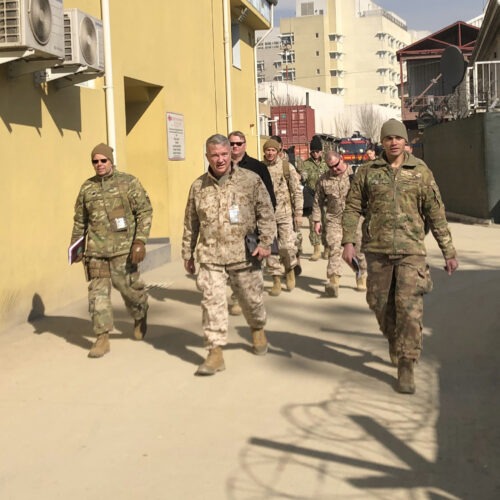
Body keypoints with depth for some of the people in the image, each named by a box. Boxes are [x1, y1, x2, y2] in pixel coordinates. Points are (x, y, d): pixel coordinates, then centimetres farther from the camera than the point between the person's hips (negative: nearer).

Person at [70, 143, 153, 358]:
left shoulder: (128, 182, -1)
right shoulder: (87, 187, 10)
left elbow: (145, 211, -4)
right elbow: (80, 220, 19)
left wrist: (140, 241, -12)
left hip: (123, 249, -3)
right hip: (96, 251, 3)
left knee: (129, 287, 4)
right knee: (98, 292, 0)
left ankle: (140, 318, 35)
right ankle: (102, 338, 7)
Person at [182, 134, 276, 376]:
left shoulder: (250, 180, -1)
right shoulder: (198, 187, 6)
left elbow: (266, 213, 1)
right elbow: (190, 224, 14)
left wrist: (265, 241, -9)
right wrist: (187, 254, 16)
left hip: (244, 254, -1)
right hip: (210, 256, 1)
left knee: (251, 298, 13)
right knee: (212, 301, -7)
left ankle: (258, 330, 44)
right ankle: (215, 353, -1)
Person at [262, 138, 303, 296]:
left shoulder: (287, 167, 0)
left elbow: (297, 191, 1)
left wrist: (298, 213, -3)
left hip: (285, 213, -2)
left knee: (287, 246, -7)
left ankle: (290, 270, 23)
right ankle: (276, 281, 13)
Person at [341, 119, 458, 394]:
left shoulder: (420, 171, 2)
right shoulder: (367, 171, 4)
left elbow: (436, 213, 4)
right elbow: (353, 207, 5)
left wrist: (448, 251, 5)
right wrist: (348, 241, -8)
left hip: (411, 249, -2)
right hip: (377, 249, 2)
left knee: (409, 307, -9)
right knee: (380, 304, 9)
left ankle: (406, 366, -1)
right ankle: (395, 343, 37)